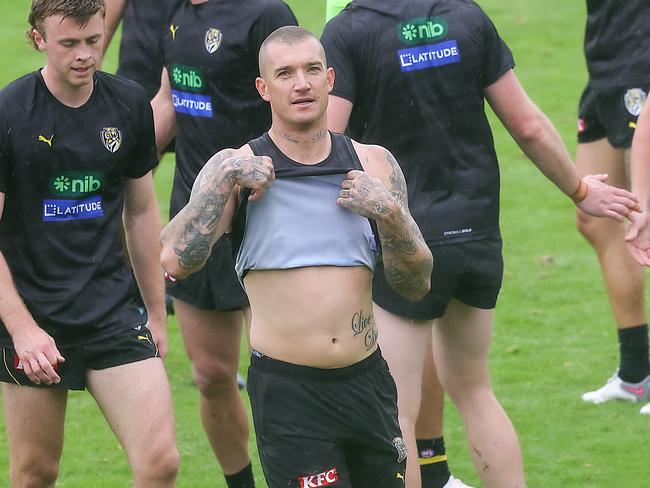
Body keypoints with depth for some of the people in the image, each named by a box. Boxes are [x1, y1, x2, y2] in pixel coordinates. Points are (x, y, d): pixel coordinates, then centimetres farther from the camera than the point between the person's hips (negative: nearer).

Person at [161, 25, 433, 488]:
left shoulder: (374, 165, 7)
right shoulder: (237, 168, -1)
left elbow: (417, 284, 8)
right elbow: (176, 260, -15)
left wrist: (390, 214, -8)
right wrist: (227, 177, -17)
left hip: (368, 381, 4)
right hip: (287, 392, -4)